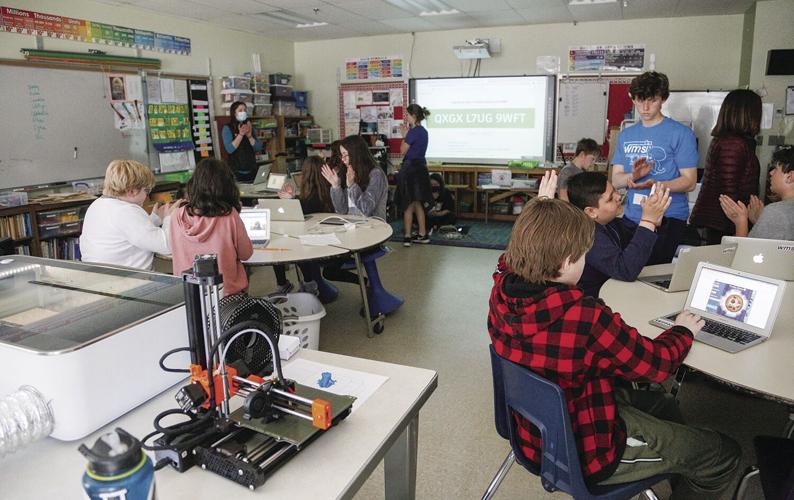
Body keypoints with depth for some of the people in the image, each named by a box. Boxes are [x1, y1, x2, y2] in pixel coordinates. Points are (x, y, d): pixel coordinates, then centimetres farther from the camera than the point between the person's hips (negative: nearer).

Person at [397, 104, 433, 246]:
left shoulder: (413, 132, -16)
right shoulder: (423, 131, 11)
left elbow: (403, 151, -9)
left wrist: (404, 134, 1)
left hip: (410, 168, -9)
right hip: (421, 167, 9)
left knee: (408, 205, -1)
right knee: (418, 204, 15)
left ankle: (407, 237, 4)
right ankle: (422, 235, 19)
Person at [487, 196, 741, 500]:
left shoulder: (502, 292, -17)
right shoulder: (585, 318, -36)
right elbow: (656, 365, -18)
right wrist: (683, 331, 1)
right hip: (584, 454, -8)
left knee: (662, 404, 30)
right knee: (725, 454, 10)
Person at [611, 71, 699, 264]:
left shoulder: (681, 133, -3)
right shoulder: (626, 135, 13)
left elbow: (689, 181, -7)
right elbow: (615, 180, 7)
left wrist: (655, 185, -25)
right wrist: (633, 176, -16)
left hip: (668, 219, -4)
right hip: (631, 218, 5)